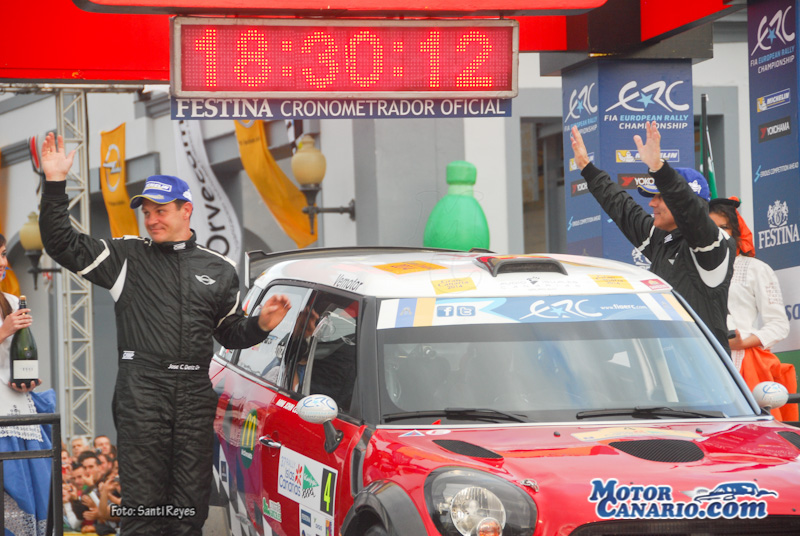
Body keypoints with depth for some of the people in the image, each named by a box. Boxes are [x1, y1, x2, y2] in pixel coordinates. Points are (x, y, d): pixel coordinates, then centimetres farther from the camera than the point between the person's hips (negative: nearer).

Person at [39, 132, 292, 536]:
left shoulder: (218, 270, 17)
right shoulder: (127, 258, 8)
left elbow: (230, 334, 22)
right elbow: (62, 245, 0)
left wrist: (261, 324, 1)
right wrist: (56, 184, -9)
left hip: (195, 395, 3)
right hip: (141, 391, -2)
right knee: (142, 503, -7)